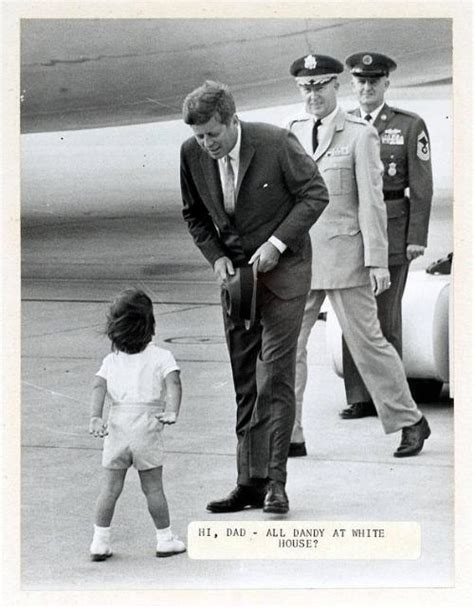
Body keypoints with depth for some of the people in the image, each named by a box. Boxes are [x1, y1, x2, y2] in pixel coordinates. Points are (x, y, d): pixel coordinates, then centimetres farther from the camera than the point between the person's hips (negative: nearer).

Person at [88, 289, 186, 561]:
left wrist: (96, 418, -11)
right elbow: (173, 383, -15)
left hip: (117, 425, 3)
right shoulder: (161, 357, 1)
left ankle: (100, 541, 10)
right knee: (153, 487, 7)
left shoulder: (111, 360, 10)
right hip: (147, 427, -3)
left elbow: (99, 387, -3)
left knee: (110, 487, 8)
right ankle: (165, 539, 15)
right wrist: (172, 412, -24)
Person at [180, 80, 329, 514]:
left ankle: (275, 481, -5)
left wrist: (276, 242, -16)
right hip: (235, 272, 5)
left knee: (275, 377, -10)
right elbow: (194, 214, 11)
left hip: (282, 270, -4)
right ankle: (251, 481, 11)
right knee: (244, 383, 6)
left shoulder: (276, 143, -17)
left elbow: (315, 193, -8)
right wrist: (215, 256, -4)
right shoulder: (192, 153, -4)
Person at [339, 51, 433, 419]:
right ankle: (359, 398, 9)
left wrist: (417, 238, -7)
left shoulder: (410, 126, 2)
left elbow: (422, 187, -1)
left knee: (385, 315, -1)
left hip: (392, 230, -3)